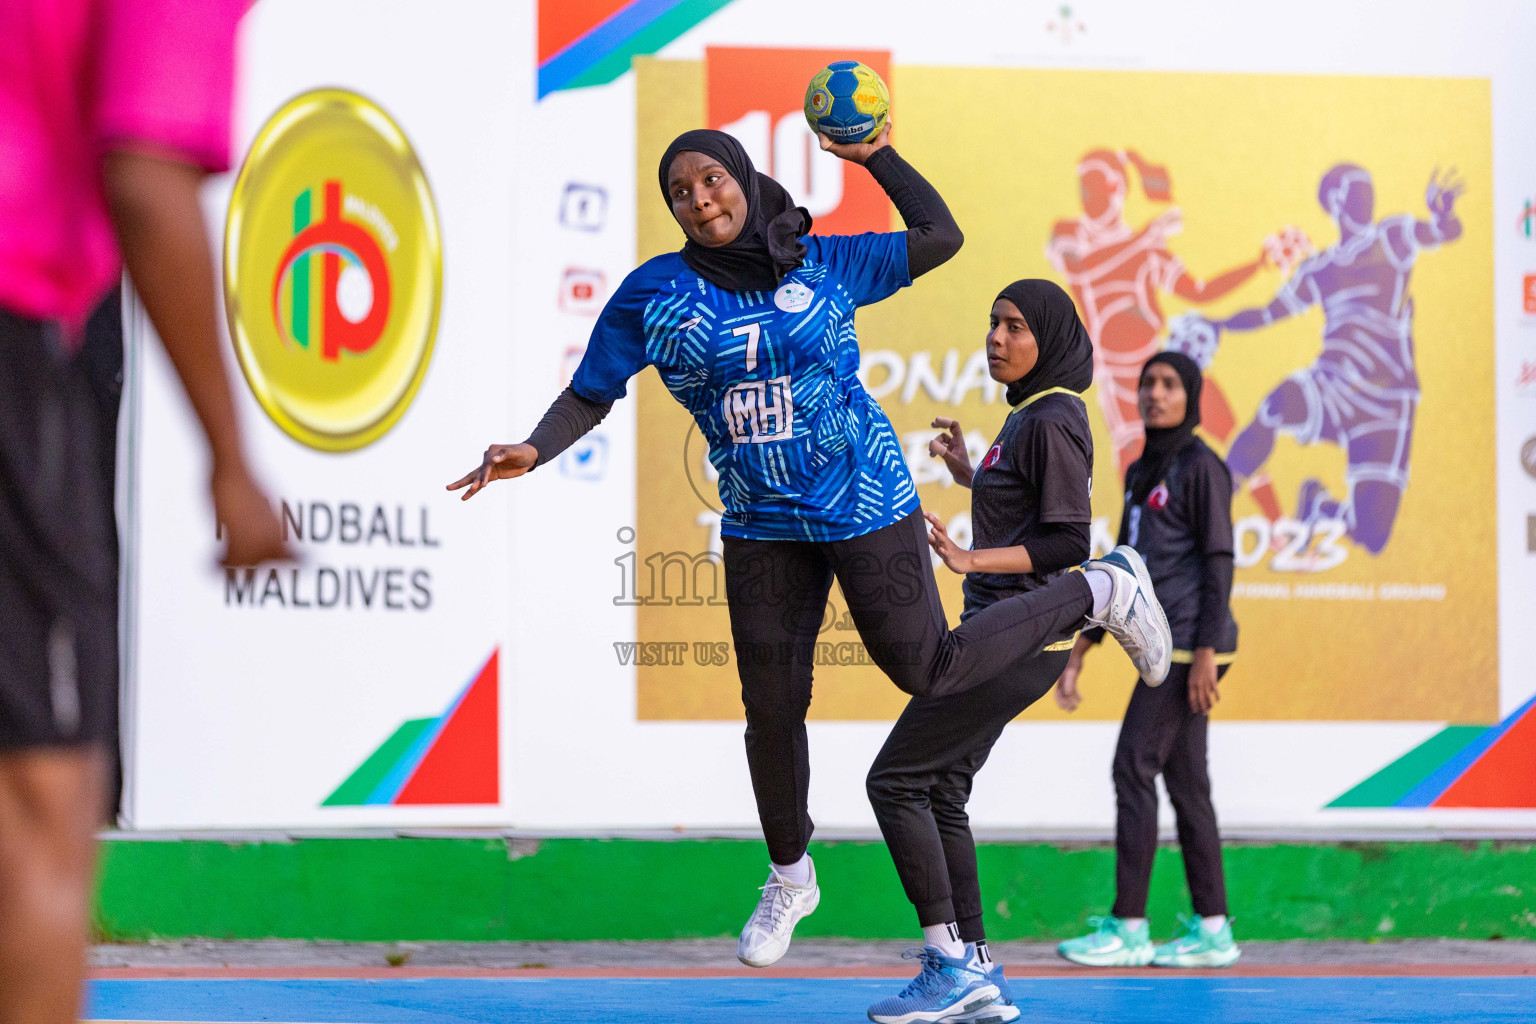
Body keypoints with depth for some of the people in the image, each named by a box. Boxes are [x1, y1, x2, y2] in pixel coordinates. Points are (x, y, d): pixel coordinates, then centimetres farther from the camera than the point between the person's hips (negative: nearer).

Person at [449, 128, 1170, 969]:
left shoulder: (824, 265, -7)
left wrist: (877, 157, -6)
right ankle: (790, 877, 29)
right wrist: (531, 451, -22)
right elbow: (588, 396, -4)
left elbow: (940, 238, 3)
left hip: (865, 505, -2)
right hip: (761, 525, 2)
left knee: (925, 671, 0)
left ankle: (1094, 594, 24)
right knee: (771, 704, 6)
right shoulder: (655, 294, -6)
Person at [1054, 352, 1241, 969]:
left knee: (1134, 766, -10)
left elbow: (1219, 561, -13)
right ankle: (1212, 931, 8)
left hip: (1190, 644, -9)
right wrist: (1080, 652, 17)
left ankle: (1128, 928, -8)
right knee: (1183, 781, 6)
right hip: (1164, 648, 9)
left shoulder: (1201, 466, -8)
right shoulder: (1141, 474, 18)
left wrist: (1206, 653, -19)